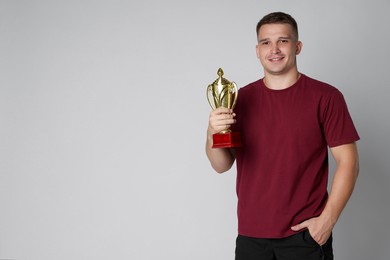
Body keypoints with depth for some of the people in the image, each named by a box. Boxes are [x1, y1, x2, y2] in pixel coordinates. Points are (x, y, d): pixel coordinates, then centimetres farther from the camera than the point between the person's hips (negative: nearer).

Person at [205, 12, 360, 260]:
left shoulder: (325, 97, -6)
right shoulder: (241, 99, 4)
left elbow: (348, 162, -5)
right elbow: (222, 165, 3)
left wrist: (328, 220, -12)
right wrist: (213, 134, -16)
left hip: (306, 234, -3)